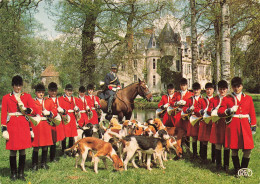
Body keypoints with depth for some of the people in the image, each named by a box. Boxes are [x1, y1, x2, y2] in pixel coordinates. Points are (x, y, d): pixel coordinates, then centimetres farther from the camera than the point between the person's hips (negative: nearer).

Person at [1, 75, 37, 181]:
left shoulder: (27, 96, 9)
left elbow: (34, 110, 0)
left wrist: (25, 109, -18)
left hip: (24, 126, 1)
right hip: (12, 126, -1)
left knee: (23, 150, 4)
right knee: (12, 151, 1)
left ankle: (21, 174, 14)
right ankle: (13, 174, 12)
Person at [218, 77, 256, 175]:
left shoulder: (248, 98, 12)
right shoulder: (227, 99, 6)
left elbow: (252, 113, 12)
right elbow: (220, 112, 1)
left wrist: (253, 126, 6)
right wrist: (230, 110, -16)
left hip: (245, 126, 2)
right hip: (233, 126, -1)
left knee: (248, 149, -4)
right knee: (234, 149, 3)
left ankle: (244, 169, 15)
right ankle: (237, 170, 17)